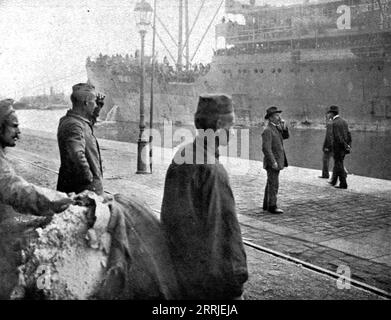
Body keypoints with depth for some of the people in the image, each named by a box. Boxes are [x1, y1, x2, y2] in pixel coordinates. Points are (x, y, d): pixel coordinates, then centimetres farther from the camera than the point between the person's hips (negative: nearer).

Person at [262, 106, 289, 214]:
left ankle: (267, 205, 21)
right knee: (273, 185, -6)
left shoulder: (277, 128, 12)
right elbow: (266, 148, -22)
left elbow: (286, 136, 13)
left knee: (271, 184, 14)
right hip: (272, 162, -10)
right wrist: (273, 162, -24)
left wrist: (284, 126, -3)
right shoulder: (267, 130, -17)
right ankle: (272, 206, -2)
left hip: (277, 162, 10)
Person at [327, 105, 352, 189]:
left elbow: (338, 137, -21)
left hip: (337, 147, -8)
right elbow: (349, 135, 10)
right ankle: (334, 181, 32)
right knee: (337, 164, 19)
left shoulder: (334, 123, -16)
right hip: (344, 147, 8)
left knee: (339, 165, -2)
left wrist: (346, 146, -16)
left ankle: (343, 184, -1)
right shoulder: (344, 121, 11)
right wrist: (349, 145, 8)